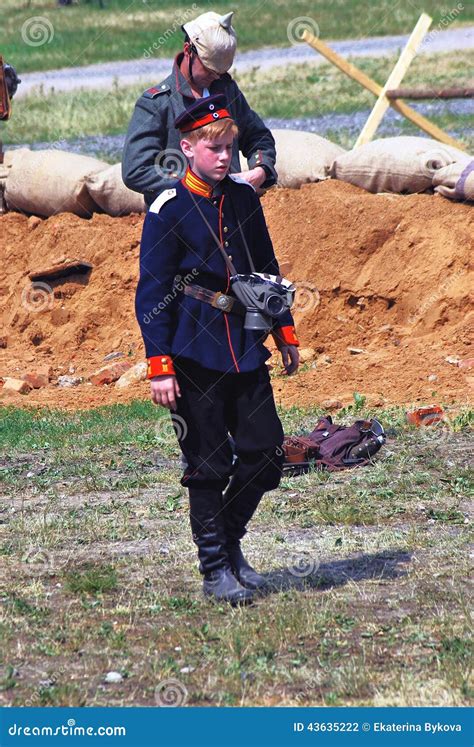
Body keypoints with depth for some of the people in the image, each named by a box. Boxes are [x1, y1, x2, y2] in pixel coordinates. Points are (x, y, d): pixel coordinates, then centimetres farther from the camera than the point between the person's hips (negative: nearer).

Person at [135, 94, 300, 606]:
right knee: (208, 467, 0)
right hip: (194, 354, -5)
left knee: (266, 456, 3)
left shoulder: (243, 198, 8)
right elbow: (152, 293, -10)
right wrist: (159, 366, -15)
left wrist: (285, 332, 18)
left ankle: (230, 544, 24)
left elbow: (266, 268, 19)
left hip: (245, 349, 5)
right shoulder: (168, 210, -9)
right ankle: (215, 571, 11)